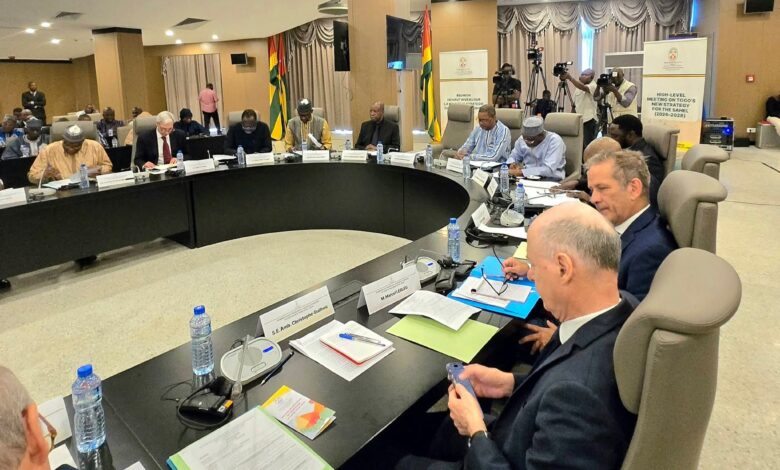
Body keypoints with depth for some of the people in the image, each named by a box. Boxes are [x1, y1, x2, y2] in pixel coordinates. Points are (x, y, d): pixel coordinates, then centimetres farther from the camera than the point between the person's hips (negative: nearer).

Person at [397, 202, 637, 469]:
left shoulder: (579, 392, -42)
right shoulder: (620, 310, -17)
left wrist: (476, 430, -18)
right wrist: (512, 383, -6)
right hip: (536, 444, 6)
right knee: (445, 426, 26)